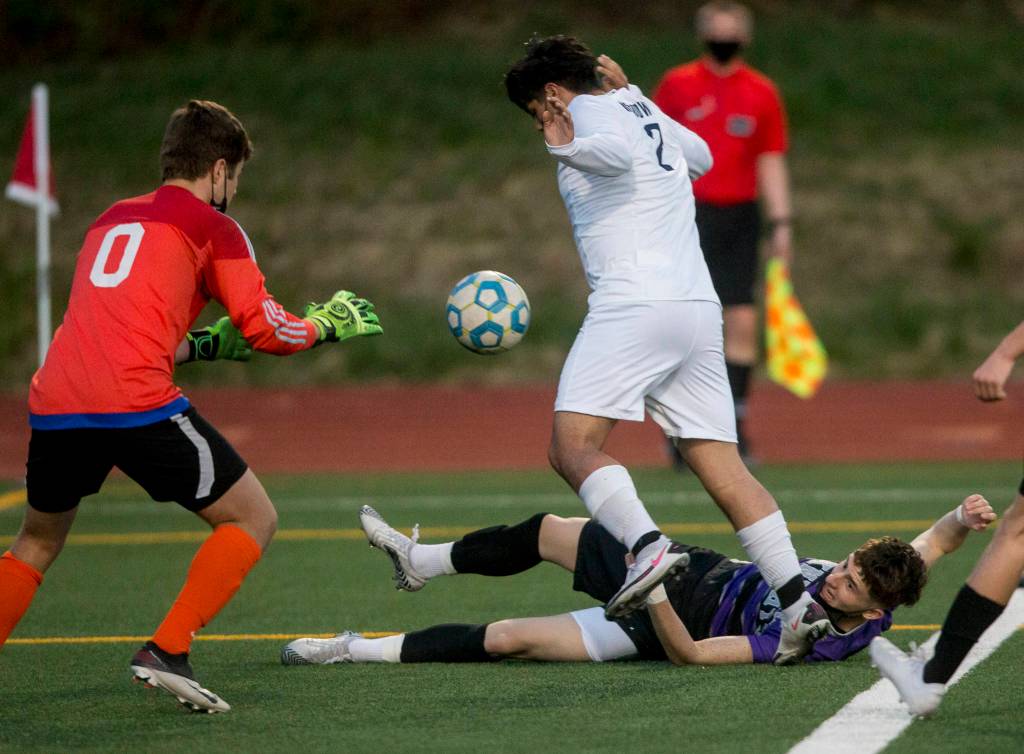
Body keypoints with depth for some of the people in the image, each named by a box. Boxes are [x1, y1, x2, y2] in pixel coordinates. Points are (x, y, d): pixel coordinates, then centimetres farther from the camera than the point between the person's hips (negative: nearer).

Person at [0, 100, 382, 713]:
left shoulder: (113, 219, 27)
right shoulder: (212, 227, 9)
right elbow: (267, 330, 4)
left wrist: (206, 345, 38)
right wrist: (326, 324, 22)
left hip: (54, 403, 6)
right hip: (137, 404, -6)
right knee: (254, 519, 9)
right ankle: (167, 652, -4)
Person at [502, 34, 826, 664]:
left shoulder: (593, 110, 1)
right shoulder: (641, 108, 25)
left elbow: (616, 150, -21)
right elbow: (699, 156, 46)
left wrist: (567, 148, -32)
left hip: (635, 301, -8)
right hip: (700, 305, 8)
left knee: (573, 446, -13)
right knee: (724, 469, 3)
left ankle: (648, 546, -35)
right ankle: (799, 601, -8)